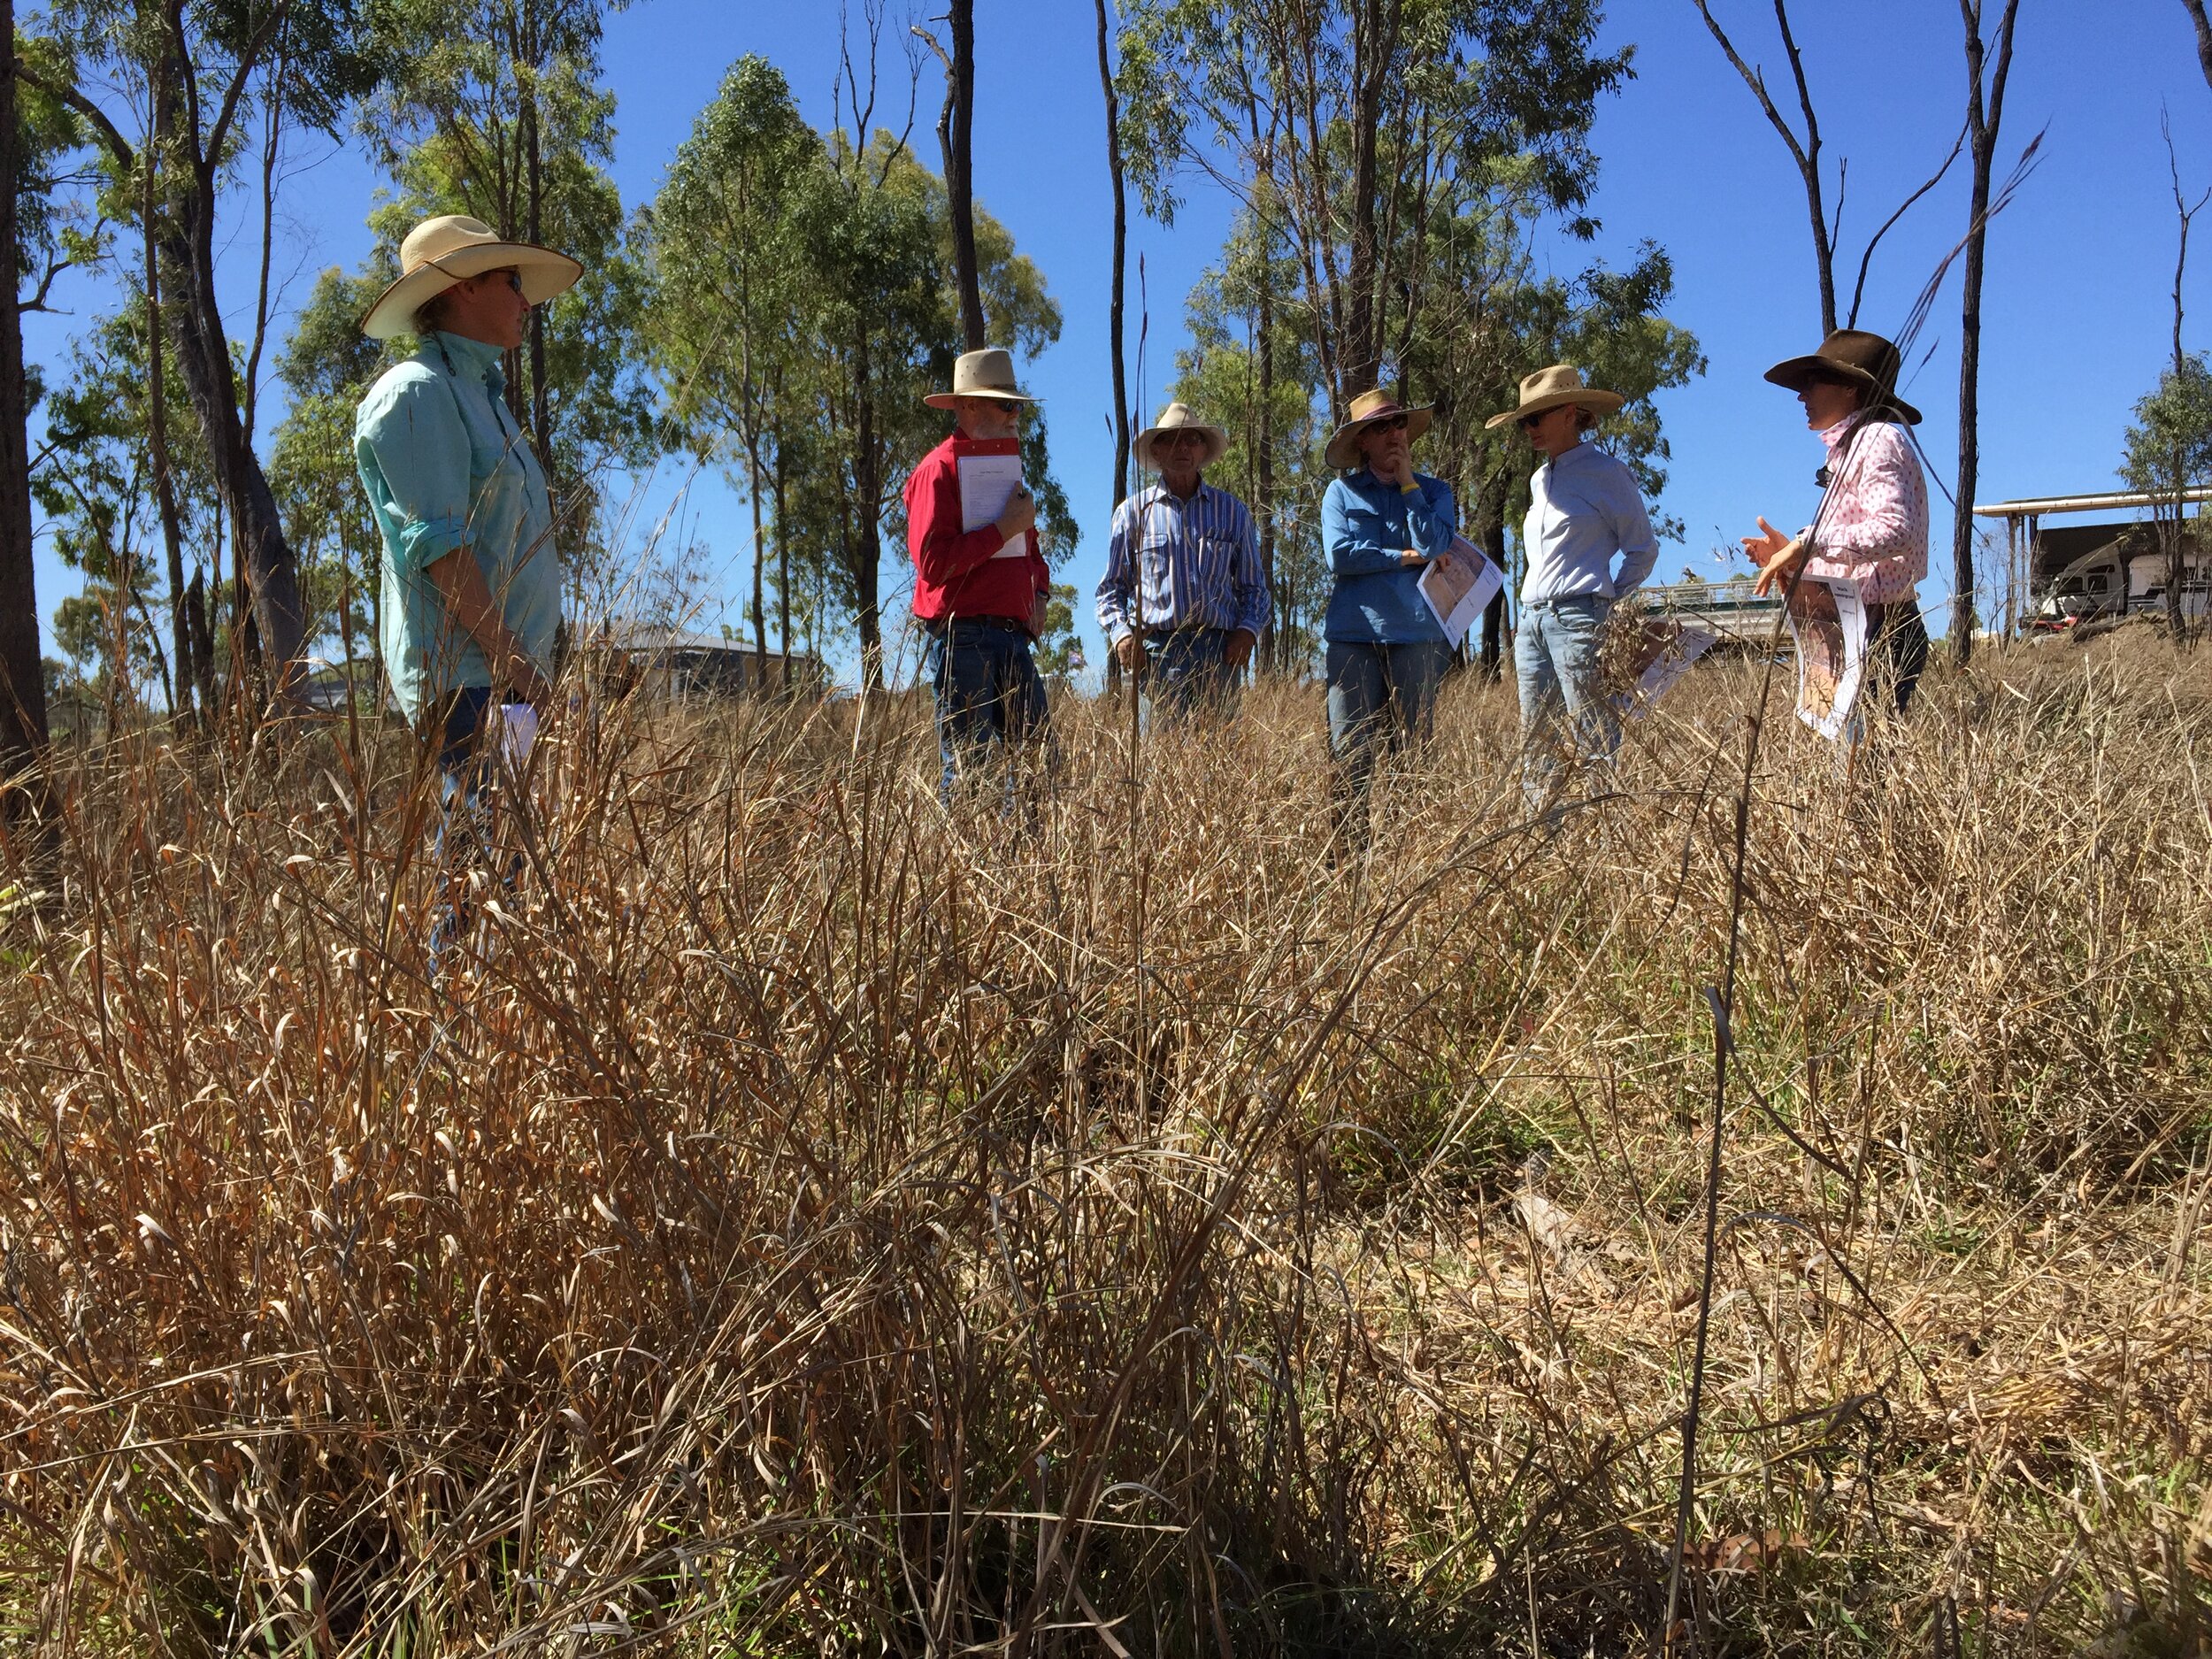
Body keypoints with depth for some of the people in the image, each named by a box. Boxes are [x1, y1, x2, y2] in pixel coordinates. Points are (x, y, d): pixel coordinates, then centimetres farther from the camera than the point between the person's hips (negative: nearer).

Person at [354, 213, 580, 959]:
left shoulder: (477, 392, 24)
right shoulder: (417, 393, -7)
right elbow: (440, 547, -16)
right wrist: (513, 663, -19)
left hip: (504, 675, 10)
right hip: (466, 680, -10)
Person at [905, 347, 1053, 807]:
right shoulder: (940, 469, -5)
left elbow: (1029, 550, 33)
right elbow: (933, 562, -17)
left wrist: (1039, 594, 12)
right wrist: (1006, 528, -14)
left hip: (1012, 636, 8)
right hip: (963, 636, -8)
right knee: (968, 766, -7)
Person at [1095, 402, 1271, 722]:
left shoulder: (1231, 510, 17)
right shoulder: (1133, 511, 13)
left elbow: (1253, 586, 18)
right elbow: (1112, 588, 15)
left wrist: (1247, 629, -1)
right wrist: (1120, 632, -4)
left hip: (1220, 649, 1)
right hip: (1157, 648, -1)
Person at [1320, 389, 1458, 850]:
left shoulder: (1434, 491, 14)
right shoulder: (1342, 492, 12)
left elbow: (1433, 547, -5)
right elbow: (1339, 554, -4)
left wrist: (1407, 482, 1)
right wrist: (1405, 558, -4)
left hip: (1416, 635, 0)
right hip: (1354, 634, 0)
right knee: (1351, 755, -4)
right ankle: (1349, 855, -3)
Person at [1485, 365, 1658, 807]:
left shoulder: (1606, 473, -1)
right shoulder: (1539, 481, 20)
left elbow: (1643, 549, 3)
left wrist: (1607, 604, 3)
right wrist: (1531, 613, 16)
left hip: (1578, 617, -7)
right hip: (1531, 619, 7)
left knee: (1597, 746, -10)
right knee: (1536, 748, 4)